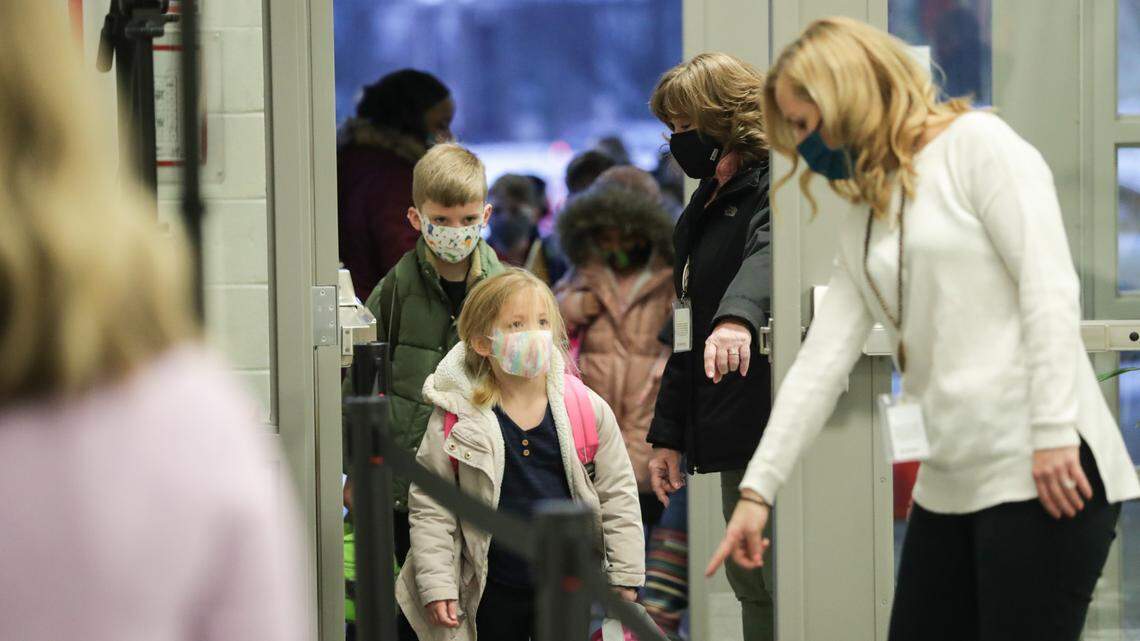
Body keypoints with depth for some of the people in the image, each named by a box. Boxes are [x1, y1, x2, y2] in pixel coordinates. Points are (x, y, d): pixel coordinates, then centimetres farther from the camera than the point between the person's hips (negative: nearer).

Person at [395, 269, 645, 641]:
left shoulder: (587, 409, -4)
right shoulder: (456, 418, -7)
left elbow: (618, 496, 3)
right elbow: (429, 507, -3)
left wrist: (626, 578, 0)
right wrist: (436, 584, -8)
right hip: (493, 593, -1)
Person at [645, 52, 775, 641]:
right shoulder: (708, 206, 20)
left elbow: (768, 252, -33)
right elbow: (689, 329, 24)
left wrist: (738, 316, -54)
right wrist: (668, 433, 21)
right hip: (734, 437, 10)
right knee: (752, 589, 10)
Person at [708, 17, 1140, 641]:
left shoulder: (976, 145, -3)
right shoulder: (860, 226, 19)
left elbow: (1050, 286, -12)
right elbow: (820, 362, 15)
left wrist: (1055, 432, -20)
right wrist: (757, 488, 9)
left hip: (1043, 471, -8)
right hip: (950, 483, 8)